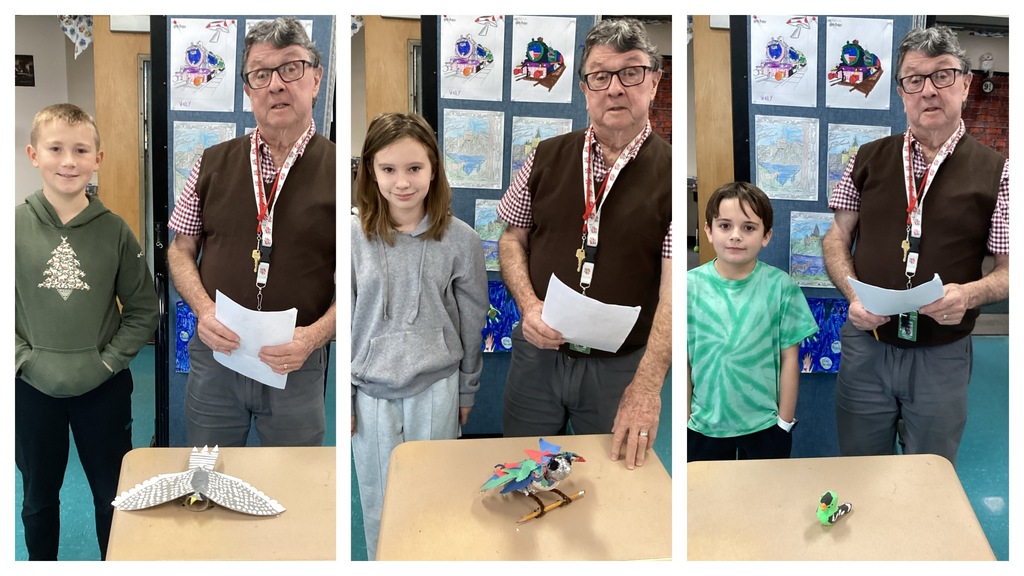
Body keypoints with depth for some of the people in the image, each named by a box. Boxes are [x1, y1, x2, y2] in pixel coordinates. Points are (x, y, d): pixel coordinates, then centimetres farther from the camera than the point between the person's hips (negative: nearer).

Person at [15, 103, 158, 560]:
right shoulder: (13, 226, -6)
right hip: (32, 389, 1)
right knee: (39, 498, 19)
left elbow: (142, 308, -2)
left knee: (113, 497, 13)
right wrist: (22, 358, -11)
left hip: (104, 388, 0)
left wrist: (110, 360, -9)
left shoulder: (114, 230, -6)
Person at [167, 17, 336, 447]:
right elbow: (181, 250, 10)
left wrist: (313, 336, -19)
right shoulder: (213, 163, 4)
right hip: (214, 352, 2)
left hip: (298, 364, -2)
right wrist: (203, 309, -8)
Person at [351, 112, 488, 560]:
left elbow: (472, 320, 2)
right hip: (371, 392, 1)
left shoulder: (460, 239, -8)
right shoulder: (353, 237, -8)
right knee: (379, 500, 15)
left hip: (436, 390, 0)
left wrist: (467, 390, 8)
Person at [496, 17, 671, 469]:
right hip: (536, 352, 3)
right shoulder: (547, 157, 1)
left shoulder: (669, 172, -10)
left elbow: (674, 287, -16)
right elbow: (512, 238, 10)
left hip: (622, 366, -2)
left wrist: (646, 385, -26)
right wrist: (528, 305, -9)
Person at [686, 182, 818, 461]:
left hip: (766, 426, 0)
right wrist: (685, 419, 0)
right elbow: (684, 360, -3)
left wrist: (785, 420, -1)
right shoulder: (691, 285, -8)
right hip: (704, 426, 1)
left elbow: (789, 358, -3)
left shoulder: (781, 286, -9)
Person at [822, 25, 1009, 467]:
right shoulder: (868, 160, 4)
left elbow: (1009, 269, -1)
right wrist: (853, 294, -12)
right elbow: (837, 239, 7)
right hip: (865, 344, 1)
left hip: (943, 355, -1)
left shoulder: (994, 172, -2)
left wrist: (970, 294, -22)